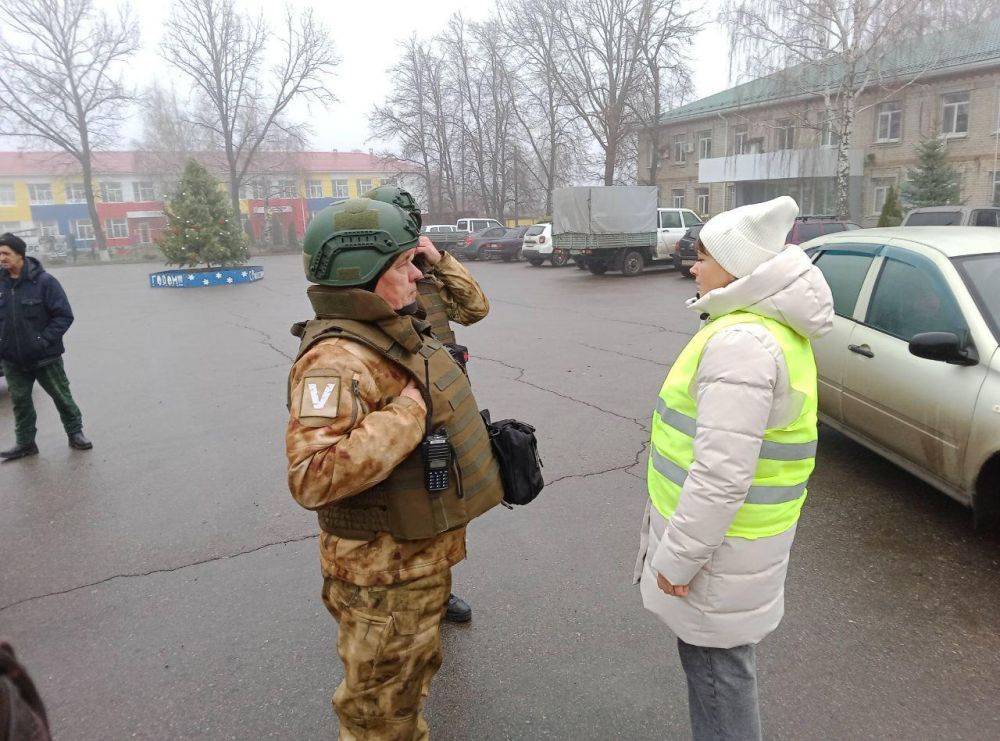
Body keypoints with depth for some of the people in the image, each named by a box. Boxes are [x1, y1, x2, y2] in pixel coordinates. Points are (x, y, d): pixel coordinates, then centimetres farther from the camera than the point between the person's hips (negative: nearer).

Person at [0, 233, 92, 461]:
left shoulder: (43, 281, -11)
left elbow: (64, 316, -11)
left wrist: (44, 340, -18)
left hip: (45, 357, -4)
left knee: (62, 397, 9)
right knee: (20, 401, 12)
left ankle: (75, 433, 25)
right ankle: (25, 443, 25)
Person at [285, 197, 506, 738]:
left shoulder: (395, 333, 4)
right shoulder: (337, 359, -29)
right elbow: (312, 477, -39)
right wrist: (405, 417, -34)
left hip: (424, 552, 9)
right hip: (383, 574, -9)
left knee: (412, 675, 31)